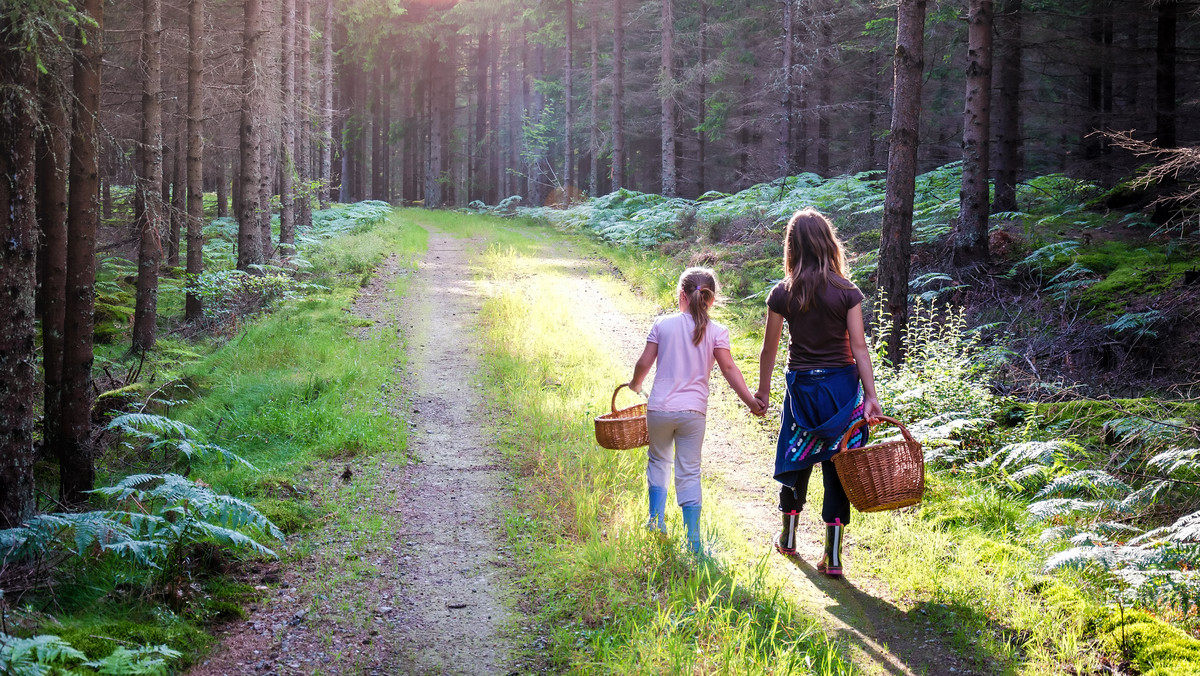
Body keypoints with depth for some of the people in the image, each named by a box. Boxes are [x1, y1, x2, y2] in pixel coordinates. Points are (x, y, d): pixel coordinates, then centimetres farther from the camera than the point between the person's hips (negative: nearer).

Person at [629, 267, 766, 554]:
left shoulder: (663, 324, 0)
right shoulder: (716, 332, -2)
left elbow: (644, 363, 1)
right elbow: (729, 368, -9)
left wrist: (635, 385, 21)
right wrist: (750, 401, -5)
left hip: (659, 408, 0)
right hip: (693, 411, 0)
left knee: (658, 460, 22)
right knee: (689, 473, 6)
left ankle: (656, 522, 14)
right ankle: (693, 538, 3)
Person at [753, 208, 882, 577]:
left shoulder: (782, 294, -5)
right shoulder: (847, 293, -7)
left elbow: (769, 349, 1)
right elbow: (859, 347, -9)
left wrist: (763, 390, 14)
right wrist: (871, 396, -8)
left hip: (802, 386, 1)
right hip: (842, 385, -1)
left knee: (796, 463, 18)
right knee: (838, 468, 5)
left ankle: (788, 539, 35)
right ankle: (833, 556, 5)